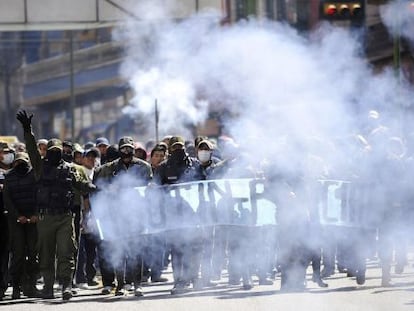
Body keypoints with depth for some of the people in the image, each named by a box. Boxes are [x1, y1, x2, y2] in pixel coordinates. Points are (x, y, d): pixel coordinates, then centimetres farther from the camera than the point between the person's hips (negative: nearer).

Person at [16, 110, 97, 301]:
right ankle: (48, 287, 12)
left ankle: (66, 285, -11)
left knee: (65, 253, -9)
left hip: (65, 217, 0)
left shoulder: (68, 170, 12)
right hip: (46, 217, 0)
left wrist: (94, 188, -1)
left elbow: (80, 184, 17)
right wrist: (27, 131, -15)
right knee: (46, 254, 5)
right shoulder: (41, 167, 7)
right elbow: (32, 150, -3)